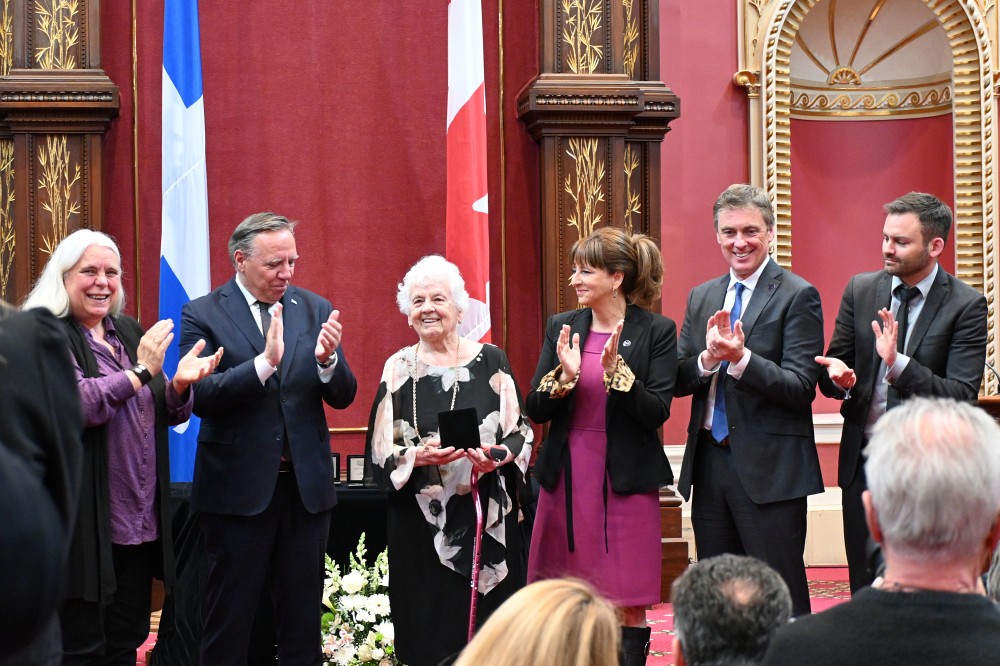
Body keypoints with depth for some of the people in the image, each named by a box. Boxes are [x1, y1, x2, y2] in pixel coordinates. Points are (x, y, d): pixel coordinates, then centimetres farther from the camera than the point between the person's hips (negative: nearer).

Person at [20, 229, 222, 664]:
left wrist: (179, 384, -6)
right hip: (85, 525, -7)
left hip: (140, 524, 7)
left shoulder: (129, 331, 14)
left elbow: (168, 415, 15)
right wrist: (140, 372, -17)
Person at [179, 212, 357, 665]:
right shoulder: (203, 315, -4)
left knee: (303, 624, 11)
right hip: (237, 488, -3)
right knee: (227, 626, 7)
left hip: (305, 485, 3)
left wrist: (328, 359, -19)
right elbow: (201, 398, -16)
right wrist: (265, 362, -28)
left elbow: (342, 397, 3)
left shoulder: (315, 310, 6)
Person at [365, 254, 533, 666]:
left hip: (488, 514, 0)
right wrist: (417, 456, -17)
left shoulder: (490, 361, 4)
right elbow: (380, 452, 2)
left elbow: (520, 432, 4)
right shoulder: (399, 369, 4)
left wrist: (497, 456, -17)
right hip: (422, 520, 0)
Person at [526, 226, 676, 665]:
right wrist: (565, 374, -13)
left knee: (628, 607, 0)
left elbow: (657, 413, -9)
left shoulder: (656, 331, -3)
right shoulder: (562, 327, 8)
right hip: (567, 477, 4)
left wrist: (616, 371, -20)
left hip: (626, 480, -3)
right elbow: (536, 411, 4)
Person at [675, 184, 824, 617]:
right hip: (709, 463, 6)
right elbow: (679, 382, 7)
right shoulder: (701, 297, 13)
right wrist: (708, 357, -14)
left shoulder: (797, 296, -6)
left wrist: (741, 358, -27)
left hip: (769, 467, -6)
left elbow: (801, 388, -13)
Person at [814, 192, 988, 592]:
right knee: (864, 588, 10)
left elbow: (963, 396, -16)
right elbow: (830, 373, 7)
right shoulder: (860, 290, 4)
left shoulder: (966, 306, -9)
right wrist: (839, 376, -17)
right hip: (862, 460, 4)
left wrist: (898, 364, -29)